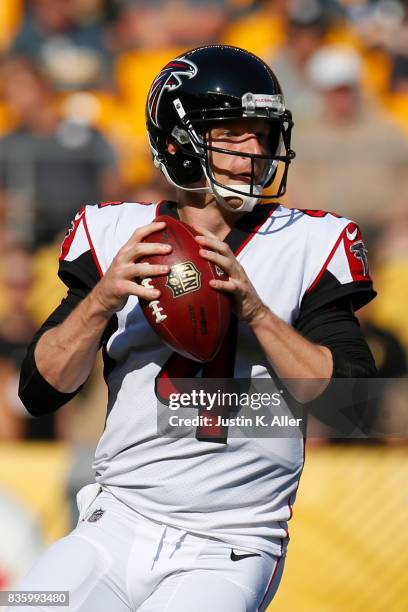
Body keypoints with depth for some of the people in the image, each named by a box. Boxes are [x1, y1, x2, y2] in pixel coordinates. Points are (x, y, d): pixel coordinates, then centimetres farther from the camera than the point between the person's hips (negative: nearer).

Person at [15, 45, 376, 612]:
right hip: (116, 528, 2)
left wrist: (253, 310, -17)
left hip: (228, 551, -2)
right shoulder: (116, 234, 7)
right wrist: (102, 299, -13)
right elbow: (40, 390, 4)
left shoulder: (308, 244, 2)